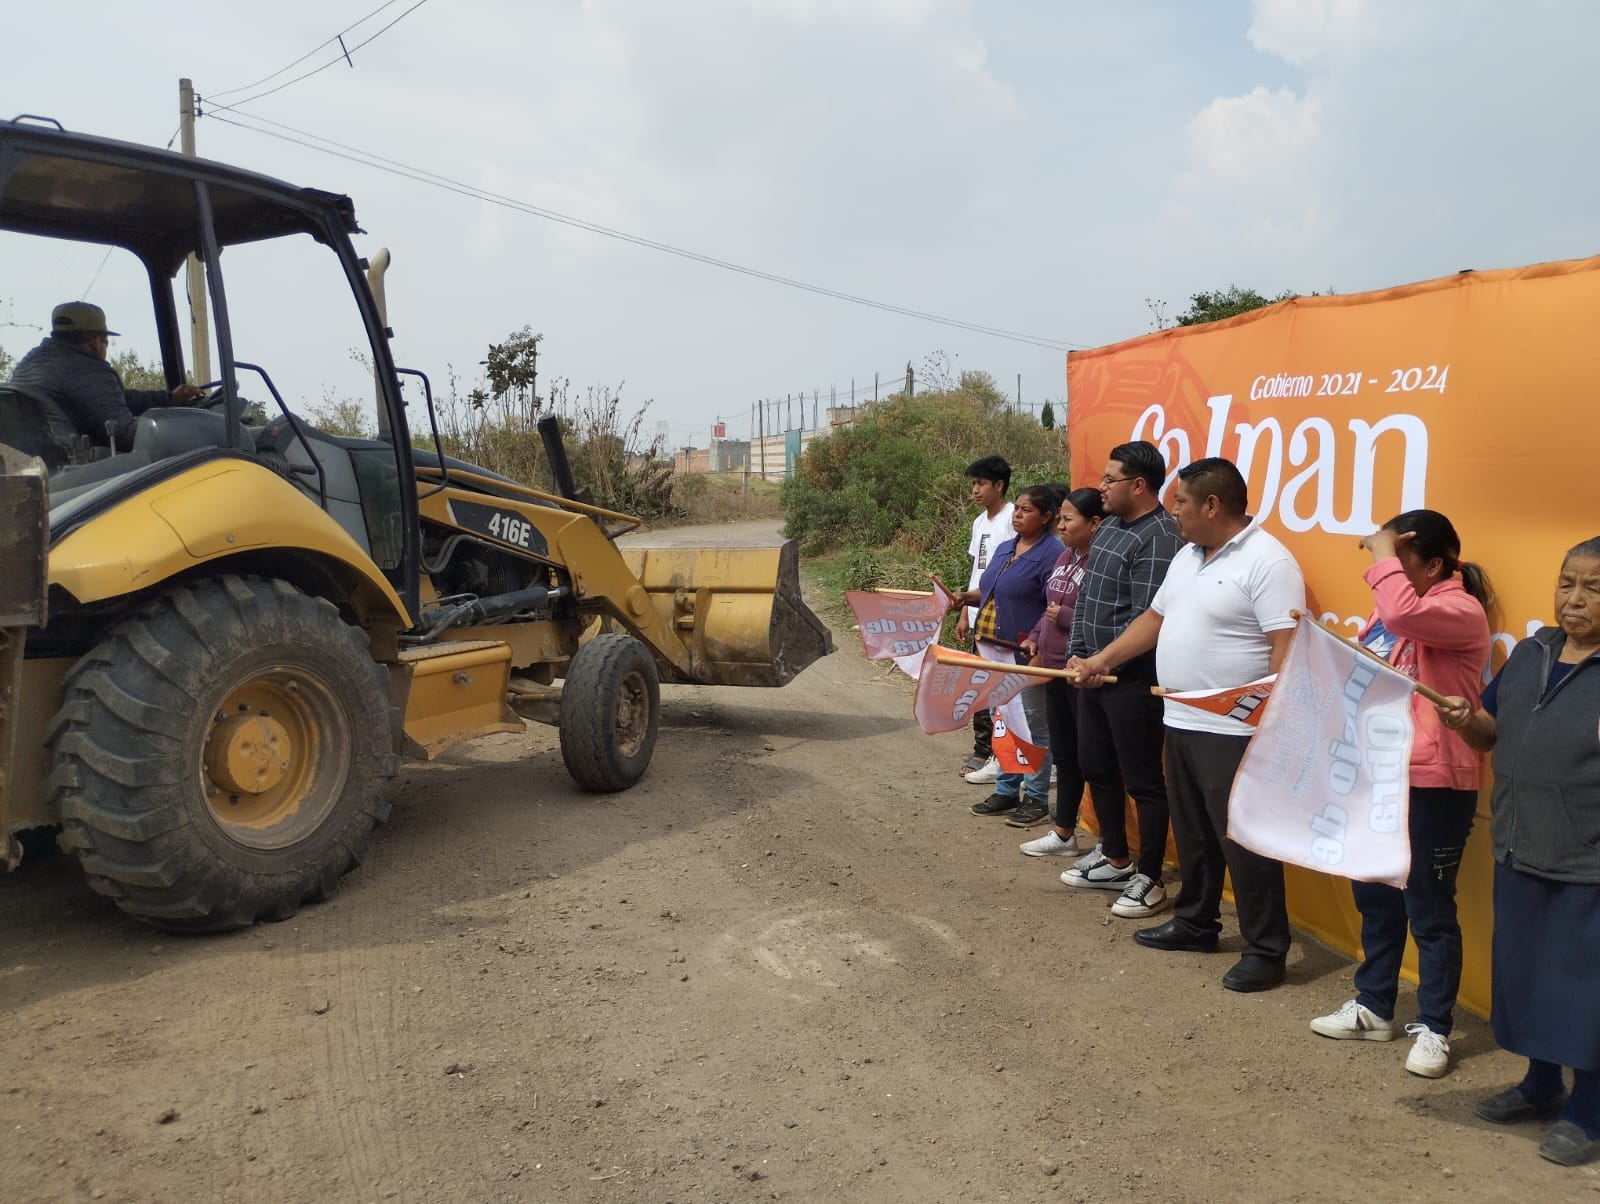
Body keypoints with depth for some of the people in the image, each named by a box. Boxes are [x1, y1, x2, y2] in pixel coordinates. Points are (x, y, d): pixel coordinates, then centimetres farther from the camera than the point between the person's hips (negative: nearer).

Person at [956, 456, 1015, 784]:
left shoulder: (1011, 520, -13)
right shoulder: (980, 521, 14)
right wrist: (964, 613, 18)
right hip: (978, 618, 9)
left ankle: (1000, 758, 3)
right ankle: (981, 753, 23)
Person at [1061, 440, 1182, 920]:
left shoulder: (1160, 540, -18)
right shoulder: (1110, 527, 12)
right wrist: (1077, 654, 8)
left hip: (1133, 681, -10)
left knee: (1142, 781, 1)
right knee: (1097, 769, 18)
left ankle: (1149, 880, 13)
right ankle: (1114, 860, 34)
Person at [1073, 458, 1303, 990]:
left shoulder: (1268, 562, -16)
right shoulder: (1187, 556, 13)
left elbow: (1287, 648, -22)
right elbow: (1155, 618, 22)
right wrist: (1102, 658, 19)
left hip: (1235, 732, -9)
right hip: (1181, 722, 9)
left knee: (1245, 843, -1)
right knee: (1192, 835, 19)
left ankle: (1266, 950, 11)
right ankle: (1195, 923, 33)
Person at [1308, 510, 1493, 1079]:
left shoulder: (1461, 612, -14)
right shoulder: (1391, 611, 14)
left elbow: (1403, 612, -36)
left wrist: (1382, 553, -21)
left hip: (1432, 785, -9)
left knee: (1429, 909, 2)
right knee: (1374, 898, 17)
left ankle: (1433, 1028, 16)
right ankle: (1373, 1008, 31)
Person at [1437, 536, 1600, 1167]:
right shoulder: (1531, 653, 7)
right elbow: (1495, 734, 15)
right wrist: (1466, 718, -5)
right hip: (1520, 853, 6)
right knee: (1524, 970, 18)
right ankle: (1540, 1084, 39)